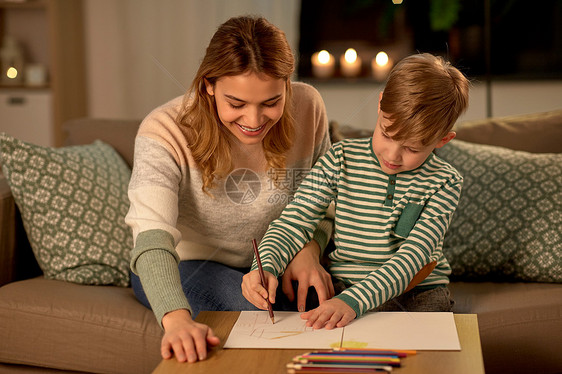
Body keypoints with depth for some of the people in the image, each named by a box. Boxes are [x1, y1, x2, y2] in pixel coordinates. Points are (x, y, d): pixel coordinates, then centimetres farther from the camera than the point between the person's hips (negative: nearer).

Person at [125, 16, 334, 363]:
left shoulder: (307, 107, -12)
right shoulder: (165, 132, -25)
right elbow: (153, 234, -37)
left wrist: (309, 249, -19)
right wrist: (177, 317, -55)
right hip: (186, 267, -3)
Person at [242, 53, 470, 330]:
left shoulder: (445, 183, -6)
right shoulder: (342, 159, -1)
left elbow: (414, 254, -19)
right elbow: (293, 223, -2)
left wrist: (353, 301, -34)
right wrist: (266, 267, -25)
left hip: (421, 290, 2)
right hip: (344, 284, -1)